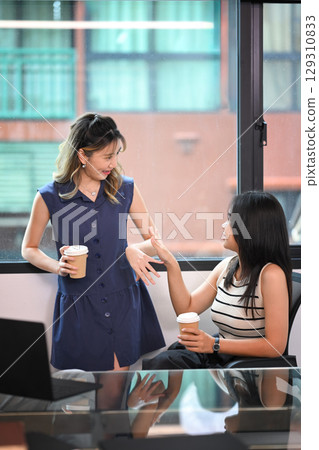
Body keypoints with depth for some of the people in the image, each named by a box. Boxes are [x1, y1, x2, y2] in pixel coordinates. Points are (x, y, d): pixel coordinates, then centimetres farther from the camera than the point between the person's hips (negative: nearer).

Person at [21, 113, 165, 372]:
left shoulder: (125, 189, 1)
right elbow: (29, 248, 6)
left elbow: (155, 241, 6)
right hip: (78, 306, -2)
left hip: (123, 301, 2)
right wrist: (56, 266, -13)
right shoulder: (49, 197, -6)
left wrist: (132, 250, -16)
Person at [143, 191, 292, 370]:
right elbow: (187, 308, 11)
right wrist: (171, 264, 4)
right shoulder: (226, 267, 8)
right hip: (221, 355, 7)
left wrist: (215, 344, -21)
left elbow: (276, 346, -19)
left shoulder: (271, 274, -16)